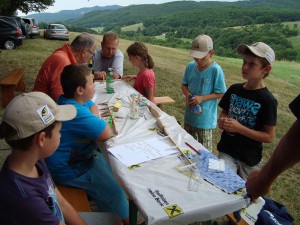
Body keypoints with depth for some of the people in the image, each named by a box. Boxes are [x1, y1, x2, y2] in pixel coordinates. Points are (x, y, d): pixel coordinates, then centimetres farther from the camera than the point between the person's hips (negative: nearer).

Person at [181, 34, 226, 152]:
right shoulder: (190, 66, -3)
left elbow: (221, 94, -14)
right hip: (189, 115, 6)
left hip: (205, 117, -5)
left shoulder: (216, 70, -18)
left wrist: (202, 98, -24)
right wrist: (187, 94, -13)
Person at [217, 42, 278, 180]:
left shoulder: (267, 100, -16)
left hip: (249, 159, -2)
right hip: (226, 151, 3)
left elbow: (269, 137, -14)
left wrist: (239, 128, -24)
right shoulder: (234, 89, -2)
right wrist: (222, 120, -10)